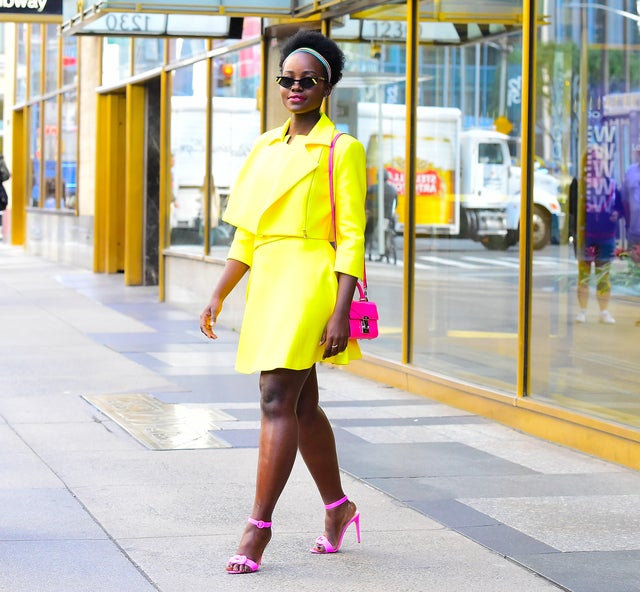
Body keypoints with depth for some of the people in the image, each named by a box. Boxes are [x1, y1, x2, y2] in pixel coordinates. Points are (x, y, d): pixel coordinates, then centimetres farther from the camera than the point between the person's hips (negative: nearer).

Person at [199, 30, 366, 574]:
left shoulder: (341, 150, -4)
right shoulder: (267, 147, 15)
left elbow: (351, 237, -9)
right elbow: (247, 234, 18)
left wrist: (341, 311, -16)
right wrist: (218, 295, 14)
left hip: (309, 281, -7)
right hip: (268, 283, 7)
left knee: (278, 400, -13)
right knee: (302, 404, 13)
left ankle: (259, 525, -12)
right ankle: (338, 507, 28)